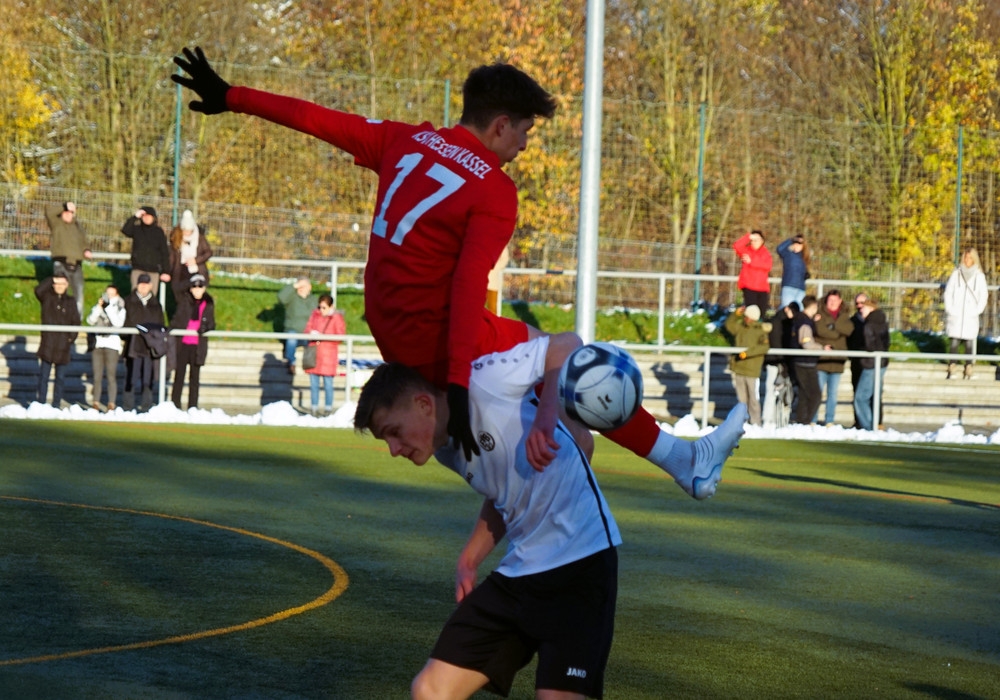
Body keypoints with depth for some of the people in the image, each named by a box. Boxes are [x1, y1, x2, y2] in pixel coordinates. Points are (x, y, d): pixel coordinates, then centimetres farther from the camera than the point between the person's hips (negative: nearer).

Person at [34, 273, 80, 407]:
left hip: (63, 345, 2)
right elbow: (38, 290, -16)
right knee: (44, 375, -2)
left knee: (60, 377, 6)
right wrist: (51, 280, -9)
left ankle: (56, 405, 12)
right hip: (48, 343, -2)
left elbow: (75, 321, 8)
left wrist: (71, 337, -3)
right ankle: (40, 403, 1)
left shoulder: (70, 301, 9)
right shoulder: (47, 297, 5)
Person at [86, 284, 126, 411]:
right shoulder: (98, 307, 15)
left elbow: (118, 323, -10)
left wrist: (109, 307, -9)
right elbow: (90, 320, 1)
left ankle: (111, 404, -8)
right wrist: (99, 306, -6)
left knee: (111, 376, -8)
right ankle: (96, 403, 4)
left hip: (112, 343, -3)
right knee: (97, 376, 1)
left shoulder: (120, 309, 7)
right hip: (98, 342, 3)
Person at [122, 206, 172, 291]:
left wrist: (166, 271, -1)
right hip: (138, 269, 0)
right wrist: (135, 217, -17)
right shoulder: (136, 229, 7)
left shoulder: (159, 232, 7)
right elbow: (125, 230, -14)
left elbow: (164, 252, 5)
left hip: (153, 270, 0)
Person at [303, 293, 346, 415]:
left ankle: (329, 409, 6)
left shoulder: (337, 318, -3)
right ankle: (314, 408, 13)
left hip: (328, 355, -4)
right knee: (313, 383, 7)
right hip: (314, 353, 4)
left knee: (328, 384, -1)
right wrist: (311, 333, -10)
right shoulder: (315, 315, 11)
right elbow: (307, 329, 14)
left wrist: (323, 337, -15)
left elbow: (340, 337, -6)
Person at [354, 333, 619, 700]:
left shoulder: (482, 382, -13)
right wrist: (469, 560, 13)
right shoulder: (447, 450, 10)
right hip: (519, 571, 8)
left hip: (580, 559, -8)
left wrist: (544, 418, -25)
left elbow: (566, 346, -13)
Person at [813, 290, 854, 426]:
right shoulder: (819, 314, -1)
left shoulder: (843, 316, 14)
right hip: (821, 359, -4)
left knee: (833, 393, 9)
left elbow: (849, 329, -6)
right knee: (817, 391, -5)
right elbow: (819, 330, -18)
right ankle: (812, 421, 0)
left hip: (837, 361, 4)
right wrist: (836, 334, -10)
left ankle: (830, 421, 15)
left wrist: (832, 325, -15)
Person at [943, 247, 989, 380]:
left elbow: (983, 296, 7)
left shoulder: (979, 276, 6)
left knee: (969, 343, -2)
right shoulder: (956, 274, 7)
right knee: (954, 341, -4)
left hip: (971, 317, 0)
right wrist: (949, 309, -3)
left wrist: (977, 311, -4)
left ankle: (968, 369, 0)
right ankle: (952, 369, -3)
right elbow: (948, 293, 8)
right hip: (955, 315, 0)